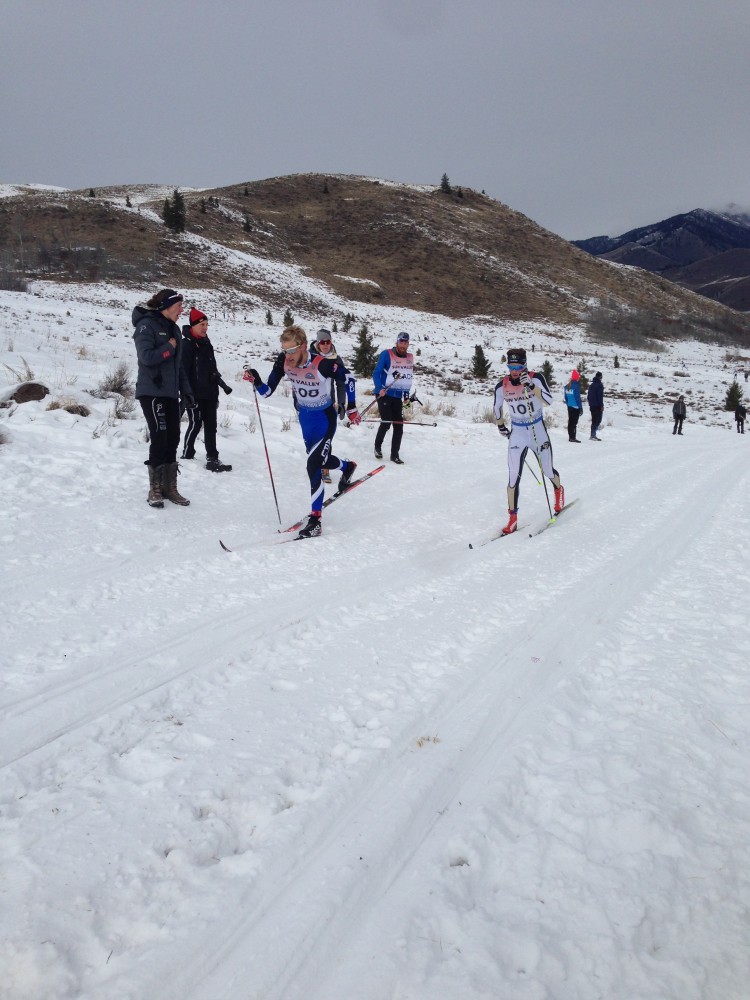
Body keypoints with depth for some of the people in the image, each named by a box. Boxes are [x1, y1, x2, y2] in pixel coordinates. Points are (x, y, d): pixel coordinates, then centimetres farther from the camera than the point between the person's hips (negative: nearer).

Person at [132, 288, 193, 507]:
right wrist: (169, 348, -8)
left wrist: (185, 390, 14)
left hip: (170, 393, 7)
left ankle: (169, 487, 12)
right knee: (160, 438, -11)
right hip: (152, 391, -7)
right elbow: (146, 356, -20)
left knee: (172, 439, 5)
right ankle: (155, 489, -2)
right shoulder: (147, 325, -7)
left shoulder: (174, 329, 16)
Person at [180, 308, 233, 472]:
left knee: (211, 426, 5)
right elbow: (184, 371, -14)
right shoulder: (187, 344, -9)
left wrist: (222, 385, 17)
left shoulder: (206, 344, 15)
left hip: (209, 393, 7)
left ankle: (212, 458, 7)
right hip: (195, 394, -7)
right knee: (195, 424, -3)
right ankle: (187, 456, 9)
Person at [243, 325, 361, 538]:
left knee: (313, 464, -19)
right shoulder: (283, 362, -18)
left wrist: (351, 408, -8)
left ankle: (315, 520, -10)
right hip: (305, 417, 6)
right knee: (320, 459, 25)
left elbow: (347, 379, -13)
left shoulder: (323, 364, -31)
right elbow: (267, 391, -12)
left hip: (325, 419, -6)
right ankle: (347, 467, 60)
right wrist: (255, 380, -31)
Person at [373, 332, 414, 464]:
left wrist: (407, 394, 15)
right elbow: (376, 373, -8)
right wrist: (380, 388, -21)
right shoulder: (386, 354, -9)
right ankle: (377, 447, 12)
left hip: (398, 397, 5)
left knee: (399, 425, 1)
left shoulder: (410, 358, 9)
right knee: (386, 422, -12)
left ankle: (395, 454, 9)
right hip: (384, 394, -5)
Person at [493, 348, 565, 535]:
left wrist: (530, 386, -36)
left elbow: (548, 401, -27)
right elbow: (497, 407, 12)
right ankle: (512, 518, 3)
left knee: (548, 471, 13)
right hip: (517, 434, 1)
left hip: (538, 431, -1)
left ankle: (559, 490, 49)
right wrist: (501, 426, 20)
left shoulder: (536, 378, -15)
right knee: (514, 477, -6)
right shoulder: (502, 386, -8)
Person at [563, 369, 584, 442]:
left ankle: (570, 437, 18)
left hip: (569, 407, 8)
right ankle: (572, 438, -7)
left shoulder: (567, 386, 8)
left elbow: (565, 397, 15)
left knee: (570, 421, 13)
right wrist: (580, 407, -12)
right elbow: (577, 397, -16)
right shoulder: (576, 386, -15)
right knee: (574, 422, -6)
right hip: (575, 407, -8)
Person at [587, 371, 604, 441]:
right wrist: (602, 405, -13)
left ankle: (593, 435, 11)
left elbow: (588, 396, 17)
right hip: (598, 406, -8)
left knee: (594, 421, 12)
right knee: (598, 420, -7)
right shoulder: (599, 385, -11)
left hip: (592, 406, 8)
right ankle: (593, 435, -15)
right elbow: (600, 396, -15)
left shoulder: (591, 385, 14)